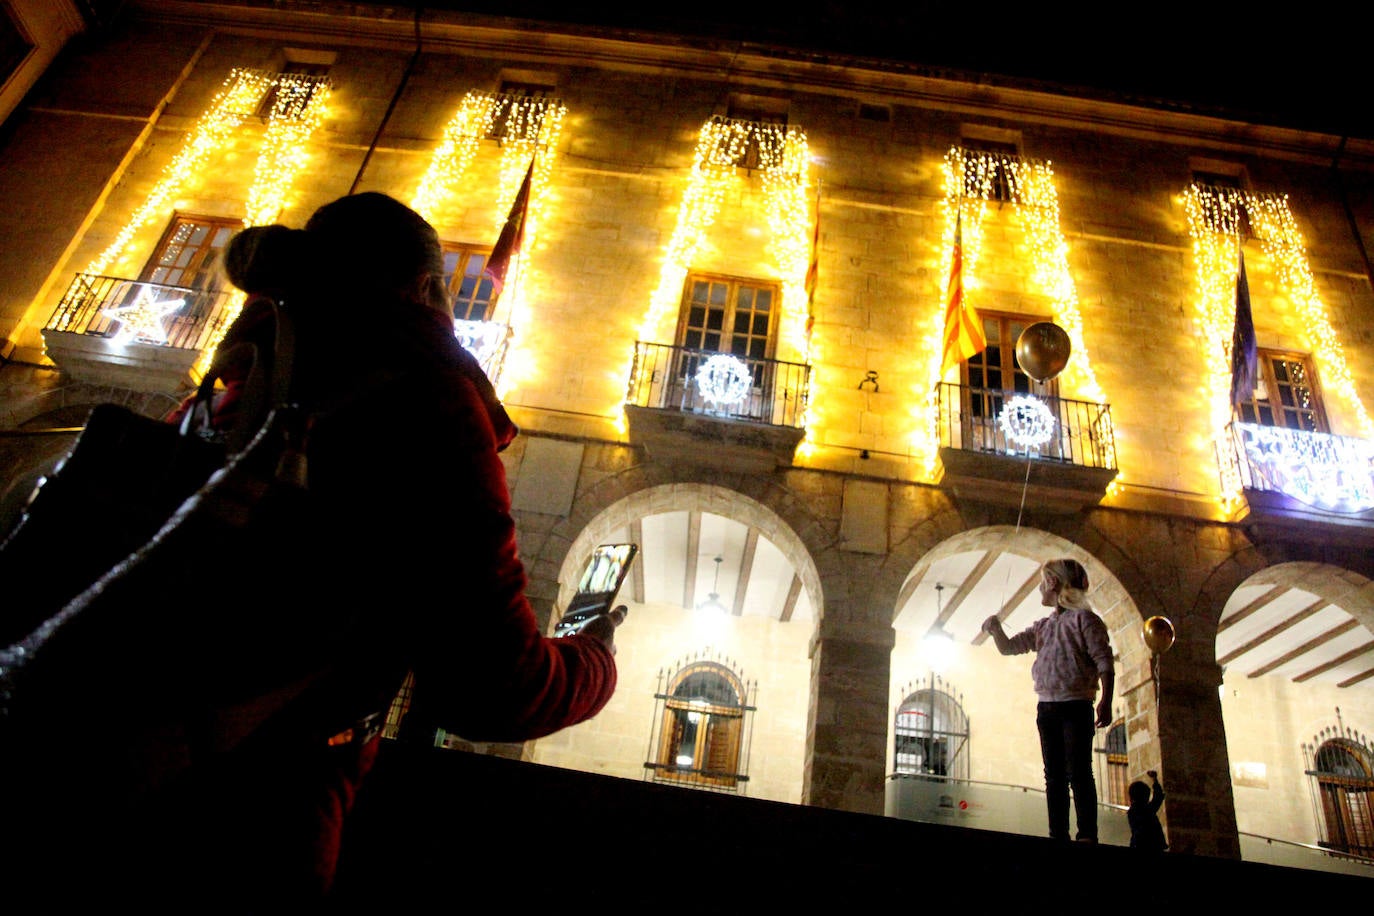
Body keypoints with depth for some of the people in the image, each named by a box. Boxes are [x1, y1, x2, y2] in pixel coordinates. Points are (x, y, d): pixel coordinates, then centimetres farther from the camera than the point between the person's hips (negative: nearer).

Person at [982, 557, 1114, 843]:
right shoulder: (1041, 626, 16)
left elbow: (1104, 662, -9)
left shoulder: (1084, 618, -4)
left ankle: (1087, 835, -4)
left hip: (1076, 705, -7)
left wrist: (1105, 702, -18)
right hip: (1046, 707, 7)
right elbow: (1008, 647, 19)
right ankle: (1058, 835, 10)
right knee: (1054, 775, 7)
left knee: (1079, 773, -7)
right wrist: (995, 627, -1)